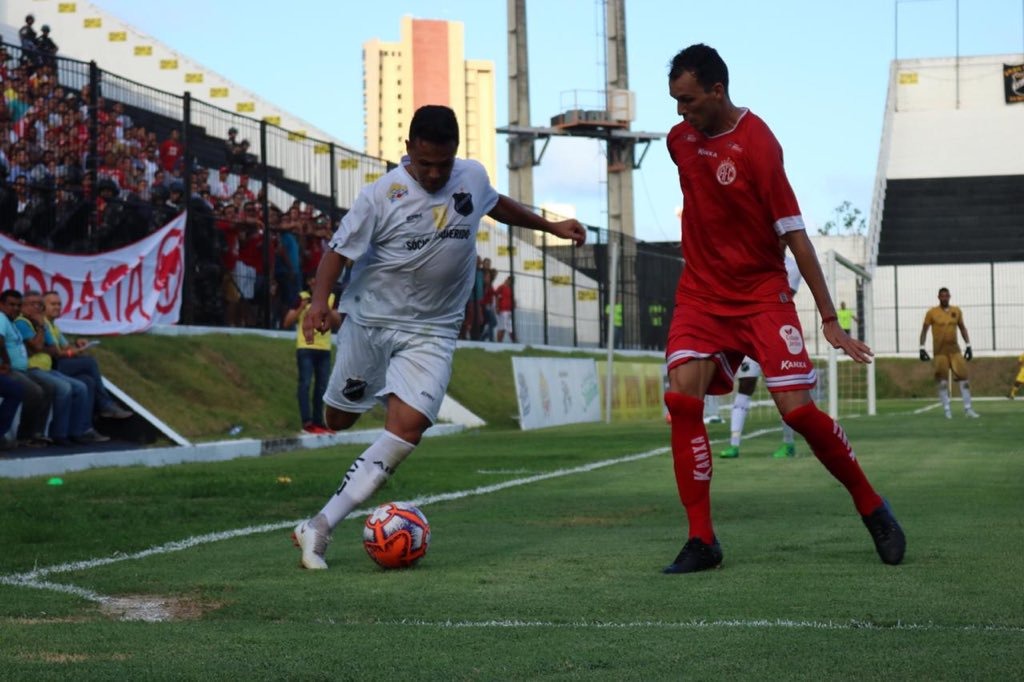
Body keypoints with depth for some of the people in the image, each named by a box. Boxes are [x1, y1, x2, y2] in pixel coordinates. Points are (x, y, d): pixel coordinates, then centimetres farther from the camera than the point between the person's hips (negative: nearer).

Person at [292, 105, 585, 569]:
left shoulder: (473, 177, 0)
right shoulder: (382, 196, -14)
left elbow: (495, 204, 23)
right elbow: (338, 250, -11)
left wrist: (550, 226, 29)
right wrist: (319, 301, -28)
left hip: (432, 331, 2)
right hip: (369, 321, -1)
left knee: (408, 426, -19)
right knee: (338, 422, 8)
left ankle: (319, 528, -20)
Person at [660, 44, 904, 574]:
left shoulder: (757, 144, -16)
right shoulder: (680, 138, 3)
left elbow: (795, 235, -15)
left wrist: (830, 320, -14)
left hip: (762, 294, -5)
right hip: (701, 295, 5)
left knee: (796, 408, -11)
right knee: (681, 397, -16)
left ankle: (872, 508, 13)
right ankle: (702, 541, -11)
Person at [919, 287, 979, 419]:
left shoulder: (956, 311, 6)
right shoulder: (932, 313, -3)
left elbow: (962, 328, 15)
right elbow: (924, 330, 1)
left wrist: (968, 346, 10)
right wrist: (922, 348, -5)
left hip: (954, 349, 3)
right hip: (939, 351, -3)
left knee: (963, 377, -2)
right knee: (942, 381, -2)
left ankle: (967, 409, 2)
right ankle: (947, 410, 5)